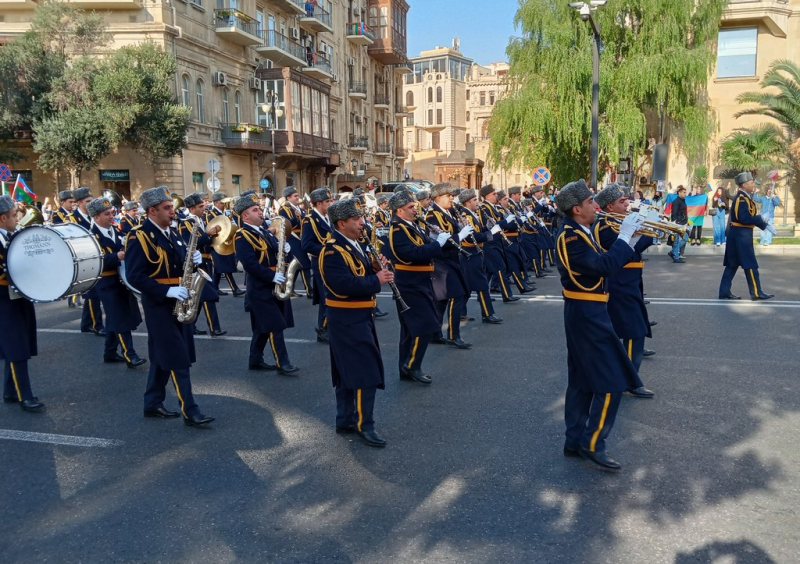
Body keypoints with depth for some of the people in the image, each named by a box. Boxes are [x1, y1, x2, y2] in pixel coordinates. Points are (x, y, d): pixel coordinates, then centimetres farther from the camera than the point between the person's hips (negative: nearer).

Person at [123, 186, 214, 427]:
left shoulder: (172, 233, 12)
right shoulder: (139, 237, -14)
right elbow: (135, 276, -21)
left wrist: (193, 260, -5)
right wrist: (167, 291, -28)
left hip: (177, 302, 8)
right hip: (159, 303, -8)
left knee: (163, 355, 15)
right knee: (178, 358, -9)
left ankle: (153, 404, 26)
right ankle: (190, 412, -5)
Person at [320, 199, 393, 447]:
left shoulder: (356, 245, 12)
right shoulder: (332, 251, -19)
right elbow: (343, 284, -31)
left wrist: (378, 268, -4)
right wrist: (376, 280, -24)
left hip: (359, 316, 10)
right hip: (348, 319, -10)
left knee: (349, 372, 15)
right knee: (366, 372, -8)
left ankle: (345, 420, 25)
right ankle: (365, 425, 1)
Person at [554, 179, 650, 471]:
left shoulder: (578, 232, 12)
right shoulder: (570, 237, -19)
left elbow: (603, 262, 12)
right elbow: (605, 266, -29)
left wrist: (631, 238, 3)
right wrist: (625, 235, -19)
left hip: (585, 312, 10)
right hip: (587, 313, -10)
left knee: (582, 380, 15)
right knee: (612, 380, -5)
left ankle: (575, 440, 23)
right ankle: (593, 443, 3)